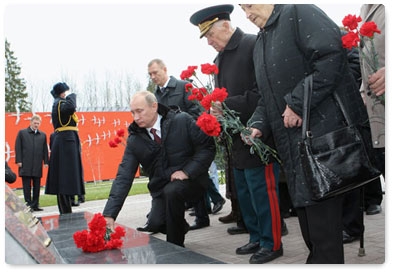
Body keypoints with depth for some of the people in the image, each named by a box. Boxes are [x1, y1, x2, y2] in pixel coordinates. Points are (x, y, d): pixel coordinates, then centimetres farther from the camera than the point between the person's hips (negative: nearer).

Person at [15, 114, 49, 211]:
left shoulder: (43, 135, 13)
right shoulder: (22, 133, 6)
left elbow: (45, 149, 12)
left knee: (37, 186, 6)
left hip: (38, 166, 3)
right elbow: (18, 147, 2)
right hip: (25, 165, -3)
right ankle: (28, 204, 5)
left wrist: (46, 162, 5)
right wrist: (19, 161, -6)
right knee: (27, 186, 0)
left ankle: (35, 205, 13)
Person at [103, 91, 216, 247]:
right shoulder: (134, 140, -5)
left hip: (191, 180, -3)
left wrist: (187, 171, -20)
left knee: (172, 191, -33)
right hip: (161, 189, 3)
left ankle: (175, 246, -12)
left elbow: (207, 146, -9)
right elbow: (124, 177, -10)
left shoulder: (182, 121, -12)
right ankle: (180, 226, 19)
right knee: (155, 223, -19)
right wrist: (109, 214, -20)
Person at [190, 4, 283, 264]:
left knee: (262, 191, 0)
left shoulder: (255, 46, -12)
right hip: (237, 138, 9)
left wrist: (228, 106, -20)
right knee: (244, 192, 15)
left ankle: (272, 243, 16)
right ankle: (257, 238, 30)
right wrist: (218, 110, 0)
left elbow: (263, 91, -19)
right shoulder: (220, 58, 14)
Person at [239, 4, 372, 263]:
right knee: (304, 206, 10)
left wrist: (297, 104, -17)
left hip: (322, 129, -8)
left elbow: (332, 56, -17)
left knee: (319, 208, -8)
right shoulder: (260, 45, 23)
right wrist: (259, 125, 4)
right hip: (292, 138, 9)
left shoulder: (298, 12, -3)